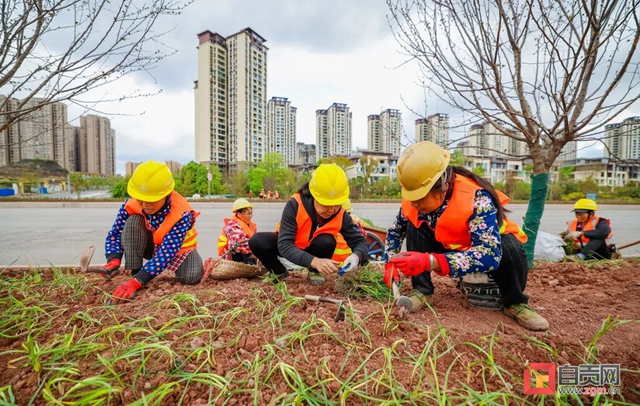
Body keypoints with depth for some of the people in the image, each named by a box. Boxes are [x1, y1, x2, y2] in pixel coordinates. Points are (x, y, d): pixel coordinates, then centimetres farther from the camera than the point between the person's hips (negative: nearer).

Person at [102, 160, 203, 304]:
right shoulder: (131, 205, -24)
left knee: (191, 278, -27)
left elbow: (166, 254, -40)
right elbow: (115, 234, -15)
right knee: (133, 221, -27)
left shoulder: (181, 214, -37)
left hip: (178, 248, -2)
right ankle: (135, 274, -18)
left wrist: (136, 282, -47)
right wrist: (114, 260, -36)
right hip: (150, 245, 2)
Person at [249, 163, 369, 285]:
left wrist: (356, 256, -43)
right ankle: (279, 272, 0)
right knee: (257, 241, -29)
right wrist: (314, 261, -55)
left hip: (313, 249, 1)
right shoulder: (295, 205, -34)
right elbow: (284, 245, -39)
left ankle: (315, 271, -2)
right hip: (289, 248, -1)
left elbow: (360, 241, -17)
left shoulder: (341, 215, -25)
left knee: (327, 241, -33)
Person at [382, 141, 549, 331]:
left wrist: (430, 262, -56)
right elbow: (396, 230, -7)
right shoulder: (414, 197, -22)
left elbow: (490, 254, -45)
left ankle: (514, 303, -5)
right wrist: (391, 263, -23)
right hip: (451, 247, 3)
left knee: (510, 249, -36)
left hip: (491, 244, -3)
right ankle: (422, 291, -11)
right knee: (414, 226, -22)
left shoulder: (477, 198, -36)